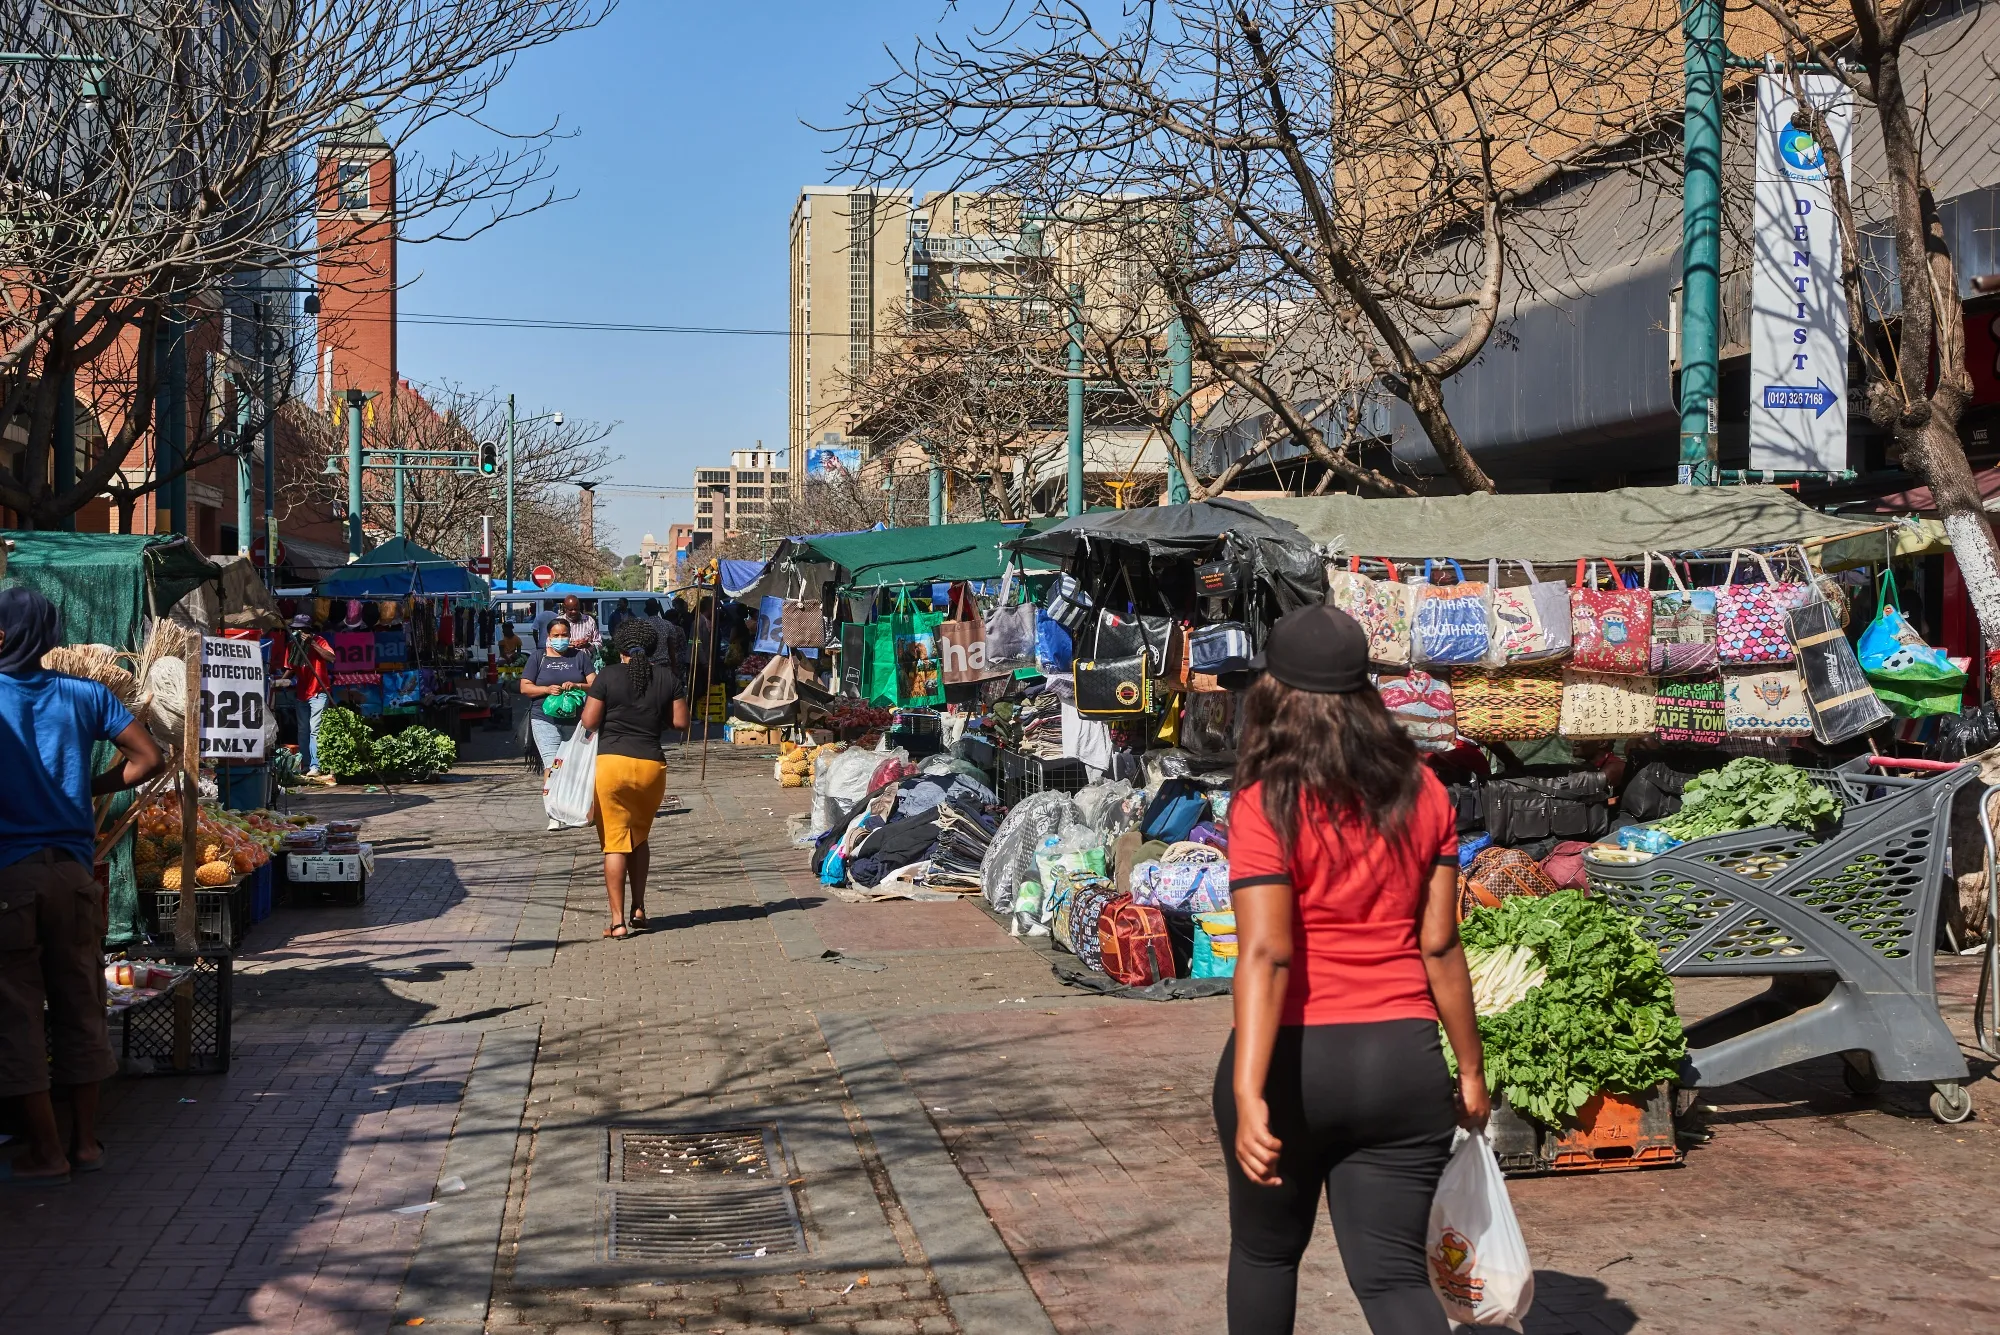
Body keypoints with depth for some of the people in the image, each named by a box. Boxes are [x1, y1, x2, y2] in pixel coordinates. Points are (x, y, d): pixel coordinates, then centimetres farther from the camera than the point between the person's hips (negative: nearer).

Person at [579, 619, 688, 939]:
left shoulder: (608, 676, -5)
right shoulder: (668, 677, 2)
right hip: (652, 765, 3)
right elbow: (681, 721, 3)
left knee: (615, 843, 0)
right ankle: (638, 910, 23)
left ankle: (618, 921, -4)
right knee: (639, 838, 22)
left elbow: (589, 722, -6)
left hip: (612, 762, -3)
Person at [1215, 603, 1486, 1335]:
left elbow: (1265, 955, -22)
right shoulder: (1423, 793, 1)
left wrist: (1249, 1096, -27)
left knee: (1265, 1250, 20)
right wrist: (1470, 1068, 13)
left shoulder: (1266, 805, -12)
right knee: (1393, 1274, 5)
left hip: (1294, 1062, -3)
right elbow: (1440, 944, 3)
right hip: (1402, 1062, 3)